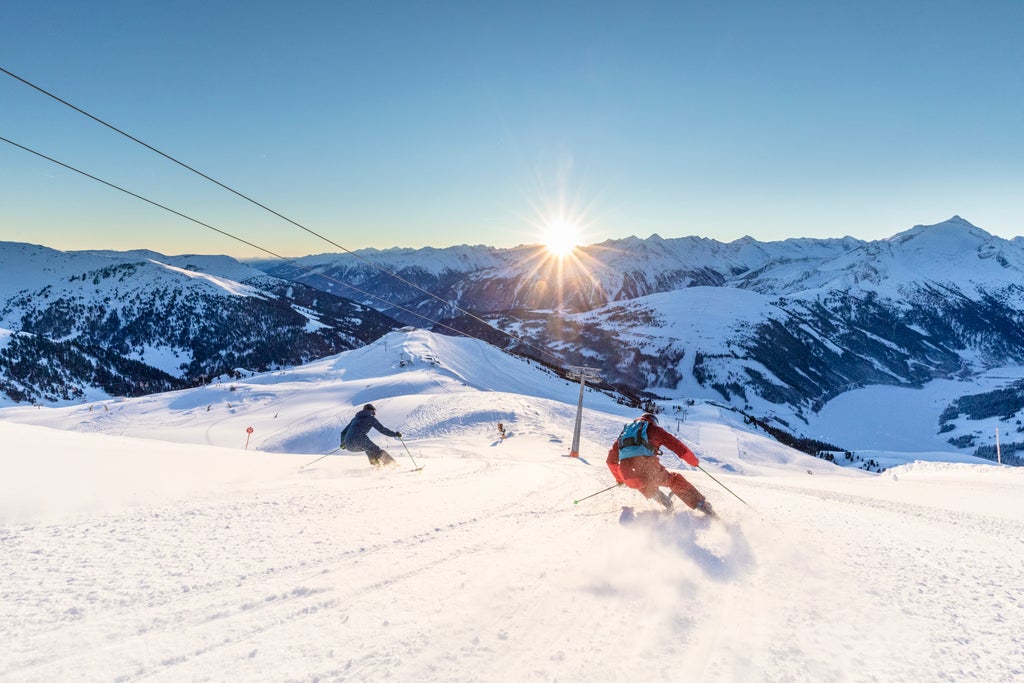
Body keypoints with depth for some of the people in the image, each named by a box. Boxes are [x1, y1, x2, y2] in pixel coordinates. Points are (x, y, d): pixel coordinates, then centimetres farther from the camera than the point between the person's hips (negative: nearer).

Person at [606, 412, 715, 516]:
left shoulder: (625, 430, 31)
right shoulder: (653, 428, 20)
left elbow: (611, 460, 36)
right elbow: (676, 445, 15)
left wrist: (619, 479, 50)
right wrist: (694, 460, 30)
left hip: (629, 479, 3)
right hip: (648, 469, -3)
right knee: (674, 480, 23)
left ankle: (654, 494, 16)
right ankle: (701, 504, 12)